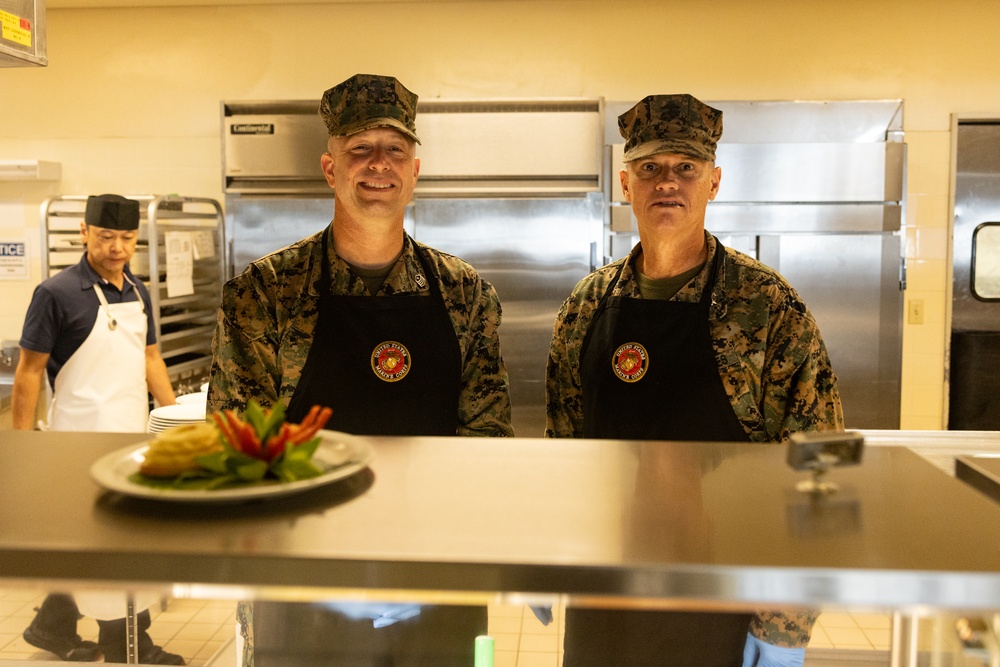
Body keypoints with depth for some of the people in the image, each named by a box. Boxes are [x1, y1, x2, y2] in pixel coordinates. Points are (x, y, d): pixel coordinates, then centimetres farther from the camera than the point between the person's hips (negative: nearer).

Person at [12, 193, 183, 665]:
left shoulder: (137, 292, 10)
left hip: (131, 434, 7)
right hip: (86, 437, -7)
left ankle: (54, 627, 35)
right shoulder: (56, 293, -11)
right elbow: (29, 371, -9)